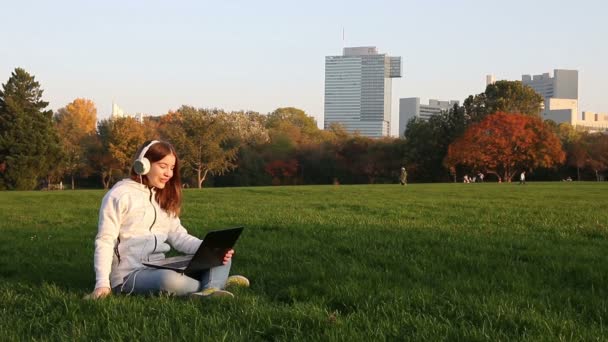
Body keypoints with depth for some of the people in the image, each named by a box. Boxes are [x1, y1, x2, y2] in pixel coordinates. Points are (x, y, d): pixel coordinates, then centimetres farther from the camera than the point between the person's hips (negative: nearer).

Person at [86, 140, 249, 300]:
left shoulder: (163, 197, 17)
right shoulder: (119, 195, -5)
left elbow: (179, 236, 10)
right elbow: (105, 241, -10)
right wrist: (103, 283, -21)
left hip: (159, 268, 8)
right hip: (129, 274, -8)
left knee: (223, 257, -5)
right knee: (170, 280, -41)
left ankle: (210, 290, -36)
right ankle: (216, 283, -14)